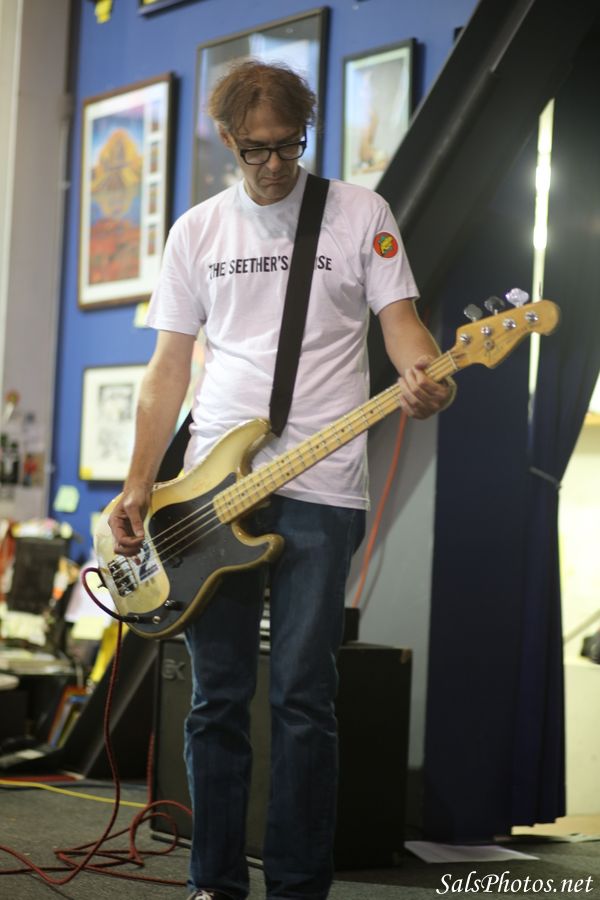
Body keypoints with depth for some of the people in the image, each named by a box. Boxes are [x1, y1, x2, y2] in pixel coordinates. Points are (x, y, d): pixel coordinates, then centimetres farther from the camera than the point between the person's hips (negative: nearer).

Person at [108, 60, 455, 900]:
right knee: (217, 695, 5)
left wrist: (422, 378, -24)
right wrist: (140, 483, 4)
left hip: (320, 488, -3)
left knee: (303, 697, -3)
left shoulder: (360, 212, 5)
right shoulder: (198, 230, 12)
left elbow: (401, 319, 1)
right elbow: (169, 365, 12)